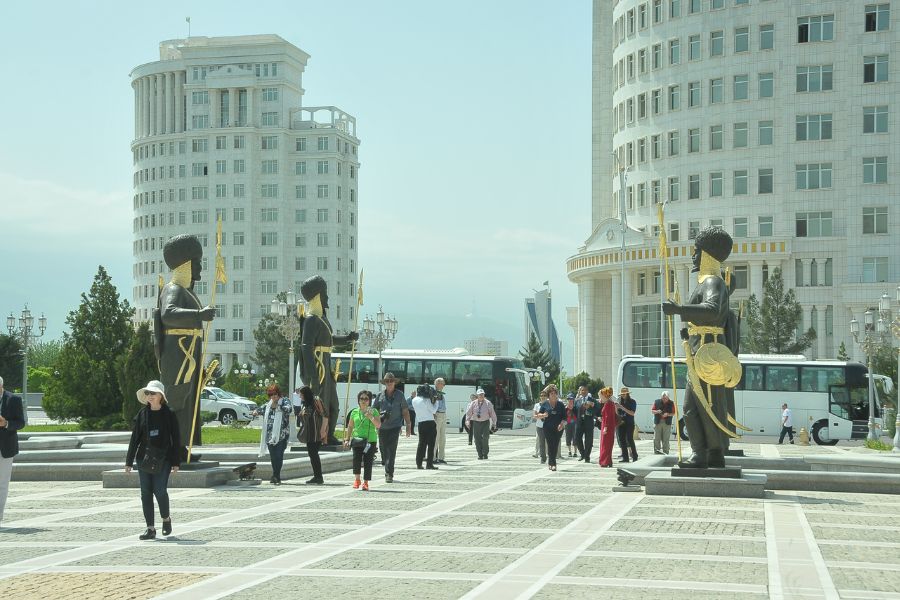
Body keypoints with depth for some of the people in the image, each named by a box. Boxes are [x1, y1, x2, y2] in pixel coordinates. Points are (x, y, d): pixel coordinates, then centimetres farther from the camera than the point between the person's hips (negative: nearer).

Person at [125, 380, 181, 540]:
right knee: (146, 493, 2)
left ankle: (166, 518, 16)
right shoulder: (142, 414, 7)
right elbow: (135, 438, 9)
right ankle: (150, 529, 8)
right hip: (144, 459, 4)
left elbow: (176, 439, -1)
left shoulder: (169, 414, -2)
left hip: (163, 459, -4)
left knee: (160, 490, -12)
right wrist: (129, 461, 6)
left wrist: (176, 462, -6)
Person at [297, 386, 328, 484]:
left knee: (314, 454, -10)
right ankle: (316, 477, 12)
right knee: (311, 454, 7)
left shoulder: (316, 402, -10)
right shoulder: (304, 404, 15)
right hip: (309, 434, 8)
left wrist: (323, 431, -18)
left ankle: (319, 477, -6)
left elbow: (325, 416, -14)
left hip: (317, 434, -8)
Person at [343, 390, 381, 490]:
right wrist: (347, 439, 11)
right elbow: (350, 427, 16)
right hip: (357, 439, 1)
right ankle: (356, 479, 3)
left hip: (370, 440, -1)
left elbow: (378, 425, -7)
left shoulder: (373, 411, 3)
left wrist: (371, 417, -20)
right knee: (356, 458, -14)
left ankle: (366, 482, 7)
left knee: (368, 461, -3)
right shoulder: (354, 412, 10)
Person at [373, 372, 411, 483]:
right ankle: (387, 469, 31)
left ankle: (389, 474, -13)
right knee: (383, 449, 9)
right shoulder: (380, 395, 8)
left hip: (395, 426, -3)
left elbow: (405, 411, 7)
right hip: (382, 427, 3)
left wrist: (408, 425, 4)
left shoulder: (399, 395, 5)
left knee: (391, 450, -12)